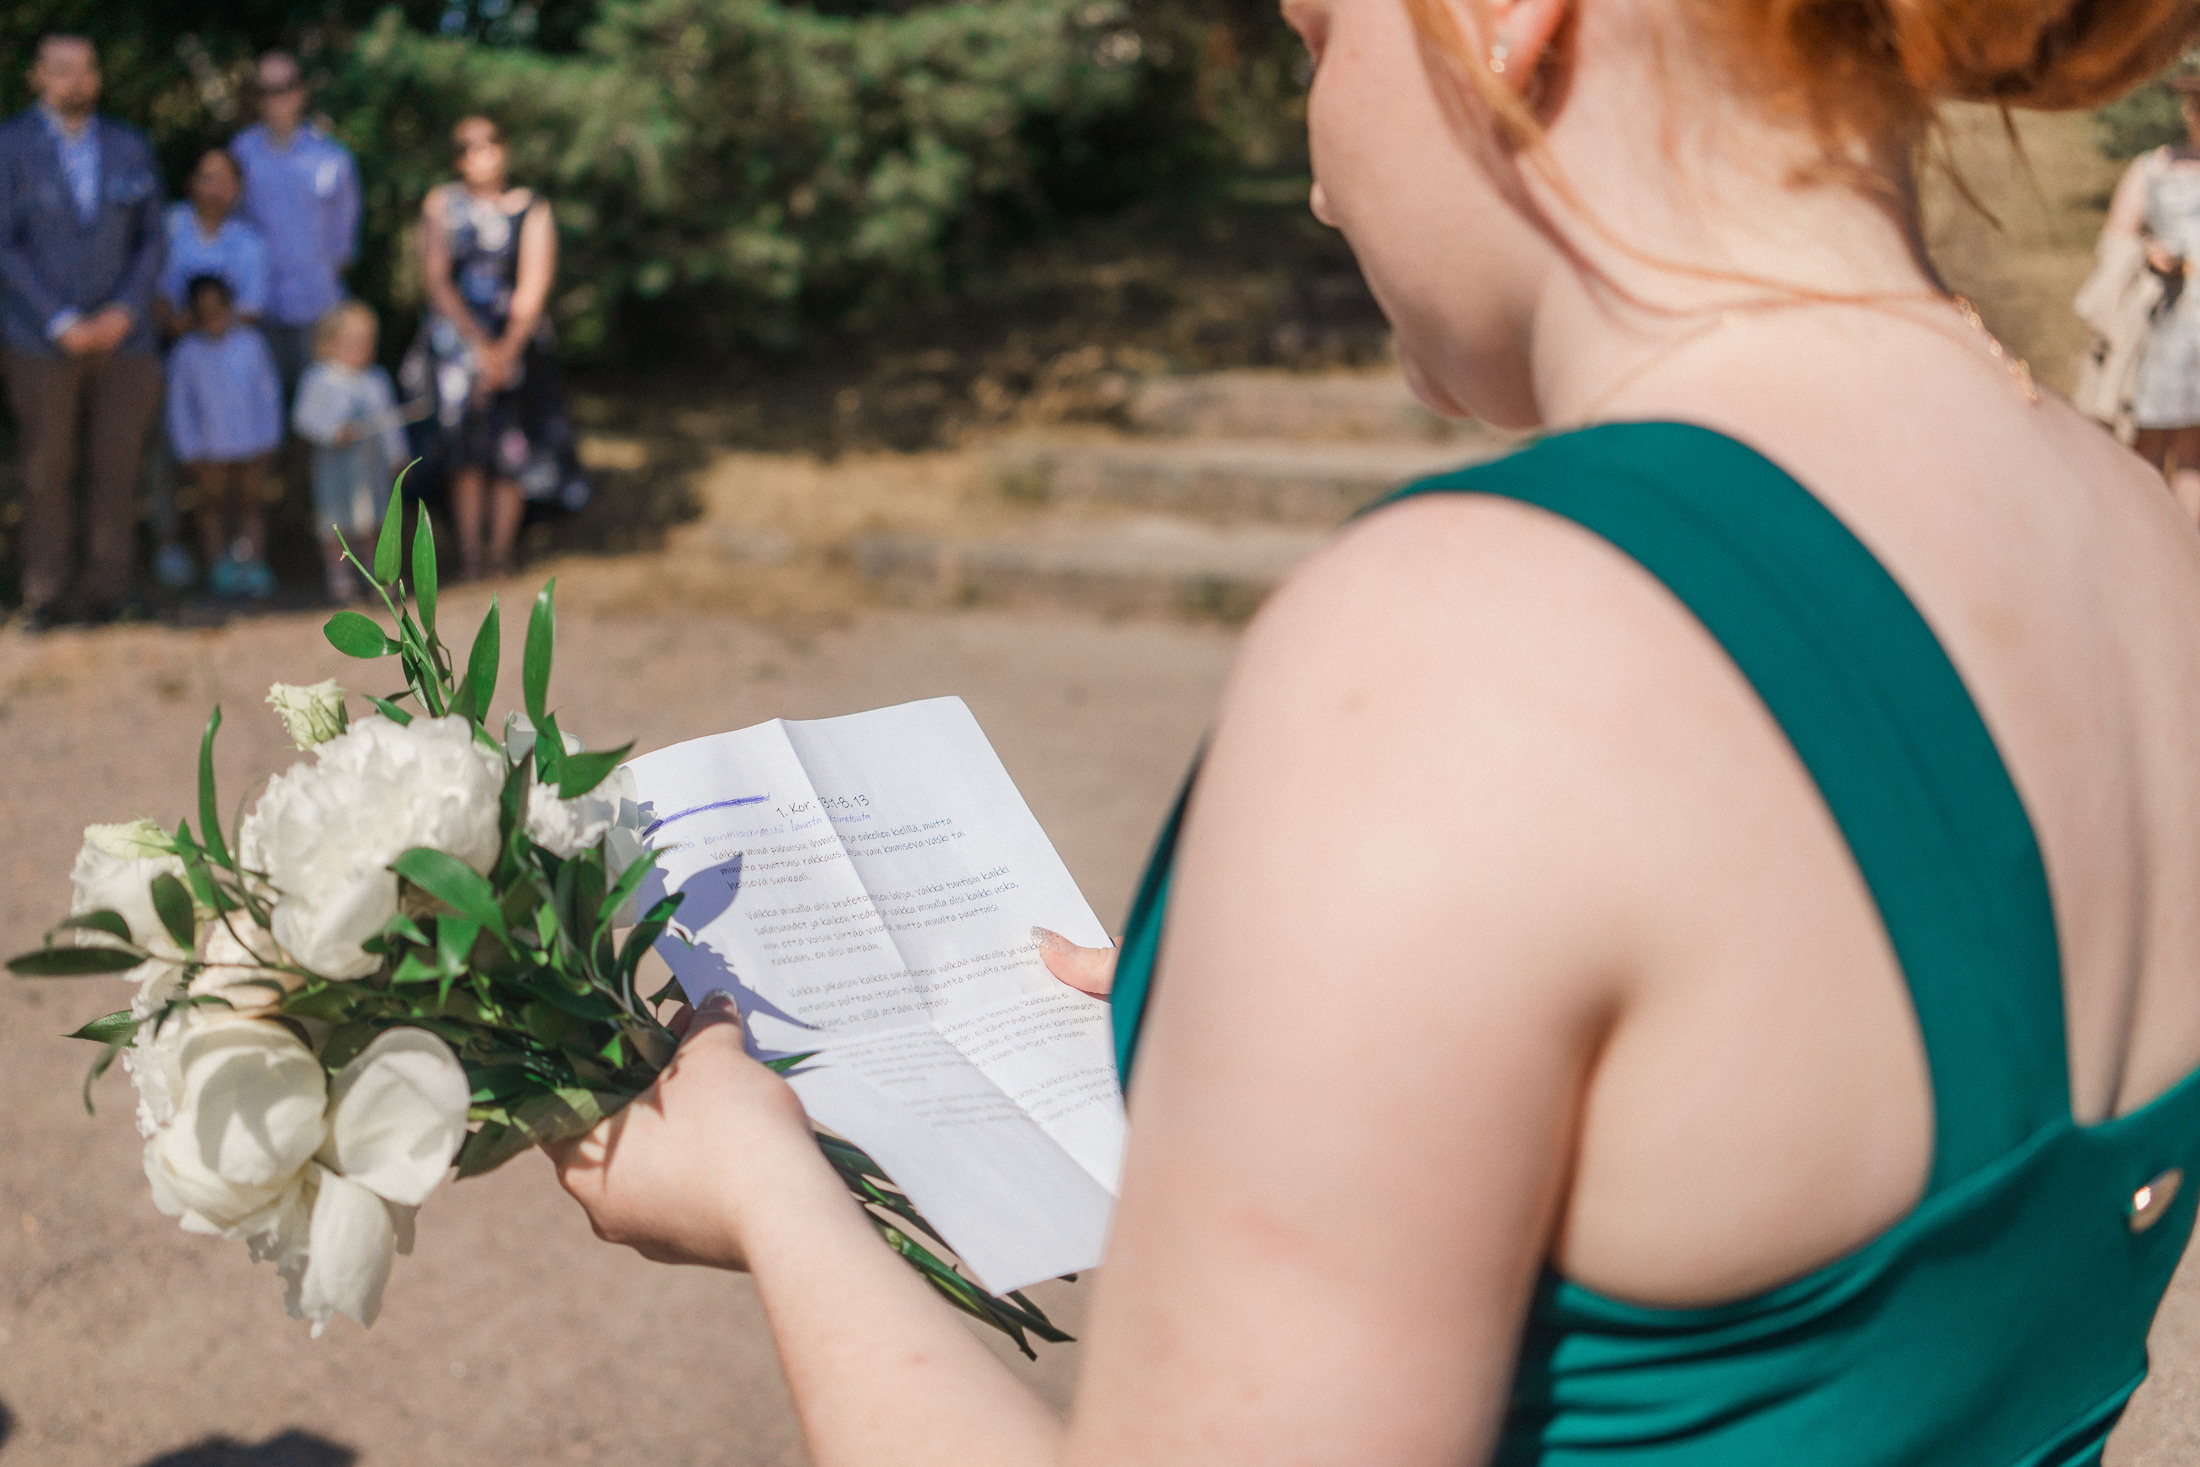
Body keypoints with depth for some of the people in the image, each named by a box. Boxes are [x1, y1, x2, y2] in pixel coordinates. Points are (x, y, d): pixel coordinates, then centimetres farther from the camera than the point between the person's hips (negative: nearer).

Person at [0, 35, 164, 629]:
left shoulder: (130, 147, 9)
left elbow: (151, 240, 9)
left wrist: (125, 311, -6)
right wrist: (62, 323, -12)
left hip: (120, 334, 2)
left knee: (116, 465, 1)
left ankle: (107, 590, 9)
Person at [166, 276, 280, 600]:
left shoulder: (251, 343, 1)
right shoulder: (186, 354, -3)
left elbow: (268, 391, 7)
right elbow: (179, 406, 1)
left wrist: (268, 438, 3)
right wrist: (189, 450, -3)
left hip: (251, 443, 1)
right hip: (210, 448, -1)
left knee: (251, 503, 4)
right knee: (213, 503, 3)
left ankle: (254, 563, 7)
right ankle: (219, 564, 7)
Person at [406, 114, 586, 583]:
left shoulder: (533, 210, -1)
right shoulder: (441, 204, 1)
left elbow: (533, 288, -6)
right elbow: (437, 281, -4)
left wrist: (506, 349, -15)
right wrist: (480, 346, -12)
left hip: (518, 338, 0)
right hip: (457, 335, 0)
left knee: (512, 448, -3)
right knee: (466, 447, -3)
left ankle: (501, 551, 6)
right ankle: (470, 551, 4)